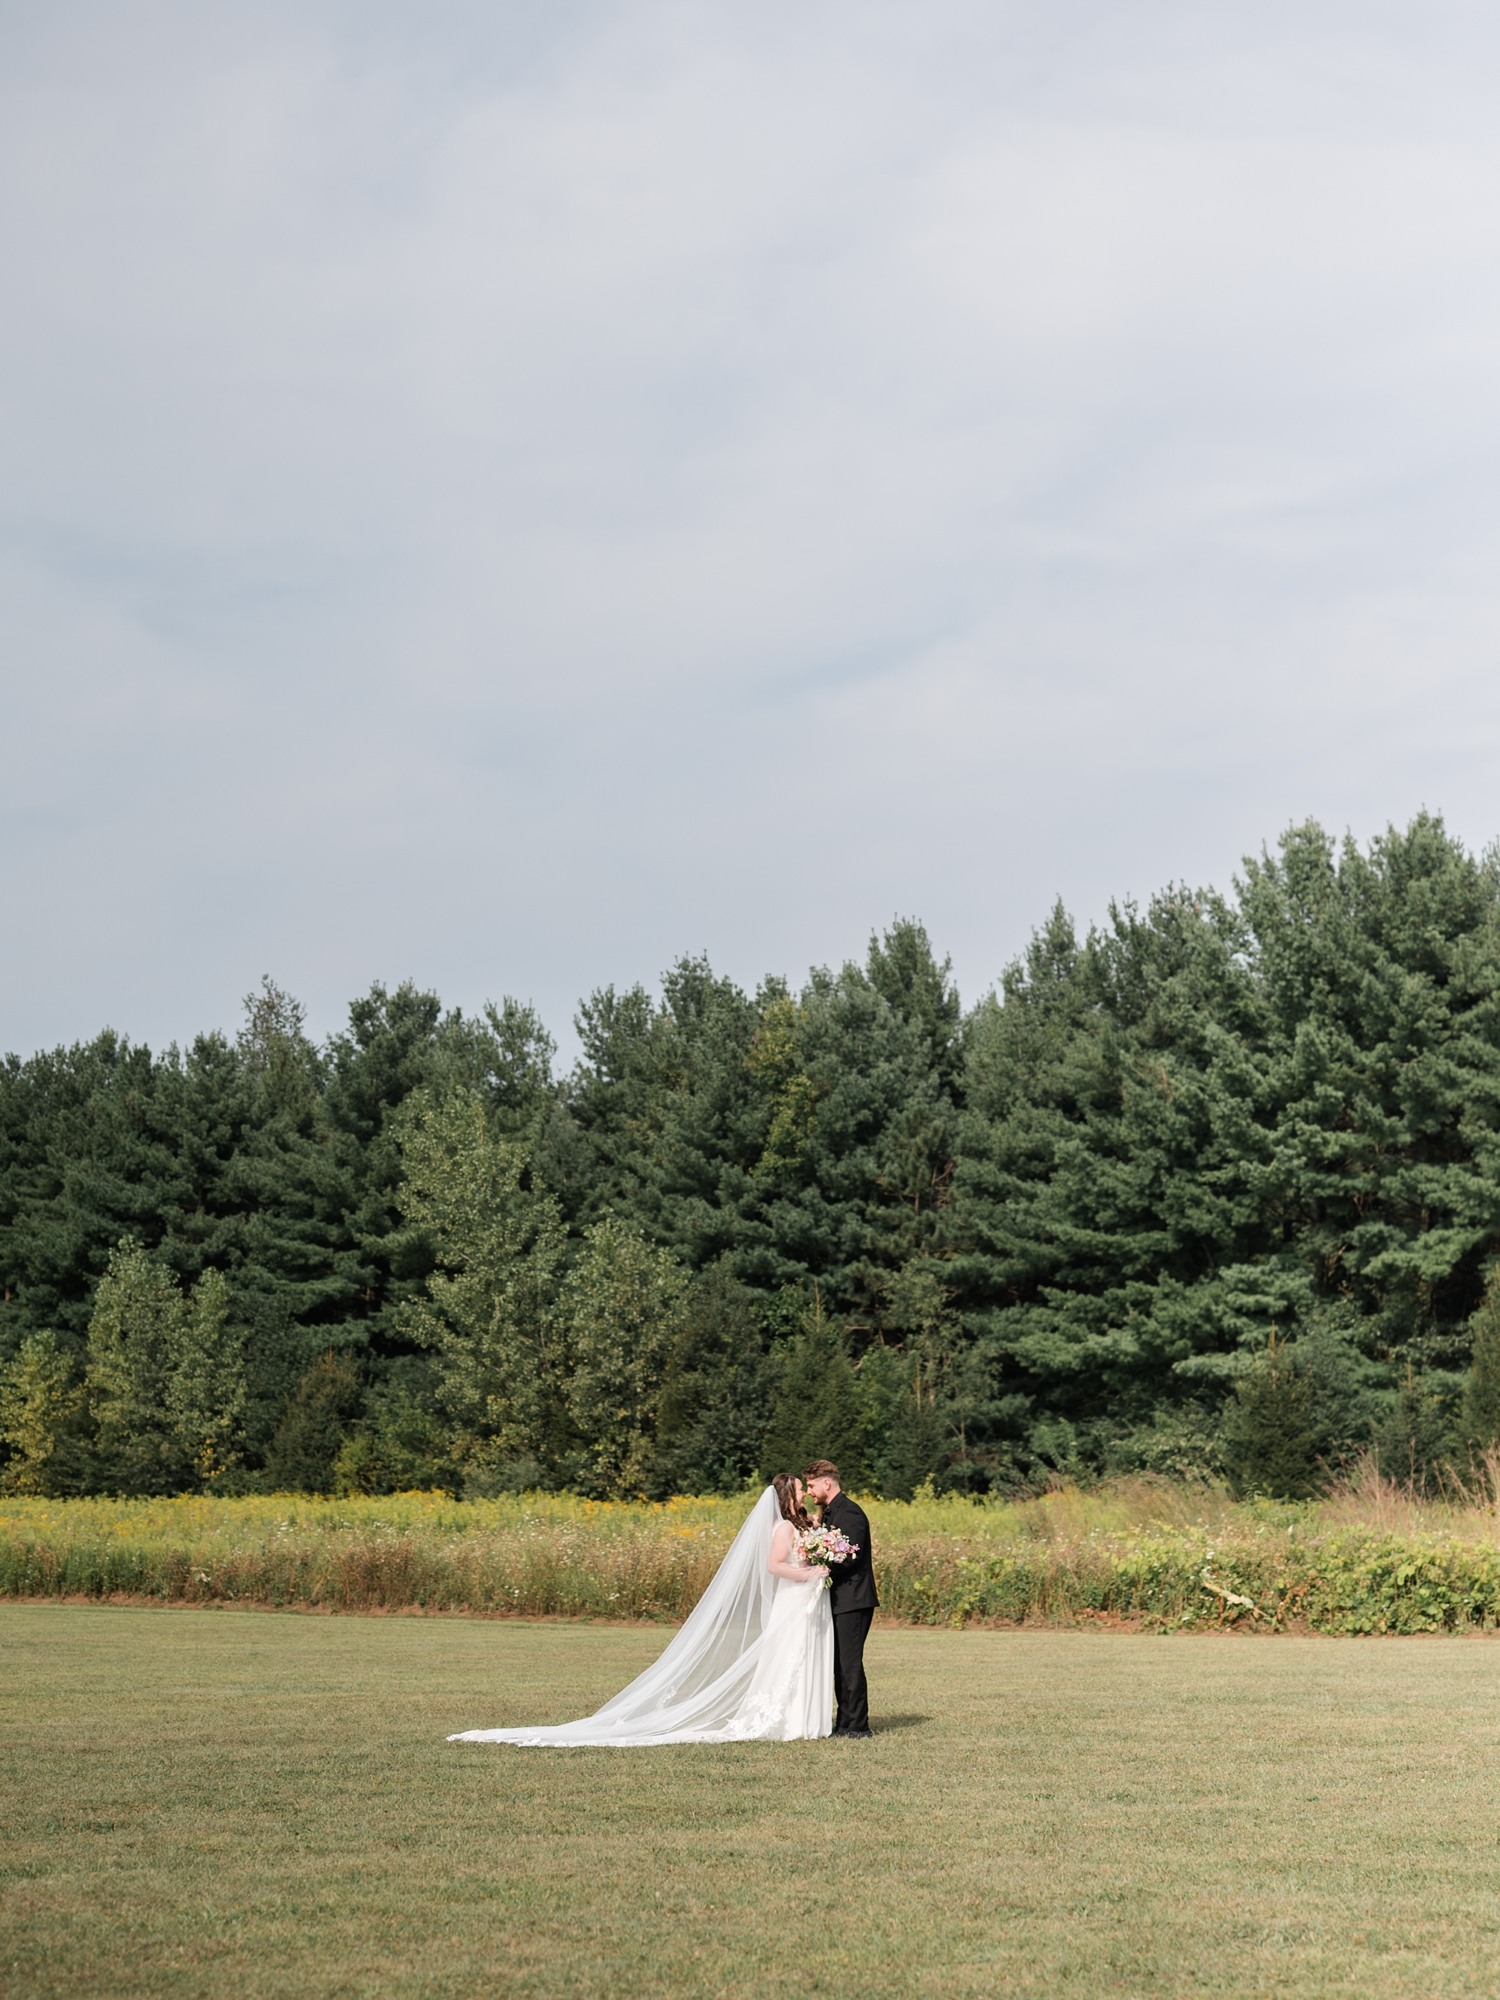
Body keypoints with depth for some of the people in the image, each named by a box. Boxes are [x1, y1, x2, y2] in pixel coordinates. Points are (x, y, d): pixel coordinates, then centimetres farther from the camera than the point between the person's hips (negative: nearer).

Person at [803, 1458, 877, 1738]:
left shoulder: (849, 1512, -14)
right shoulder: (829, 1512, 18)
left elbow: (849, 1557, -20)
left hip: (853, 1600, -10)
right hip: (839, 1600, 10)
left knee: (850, 1662, -9)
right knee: (839, 1663, 11)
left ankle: (858, 1726, -5)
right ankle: (845, 1723, 16)